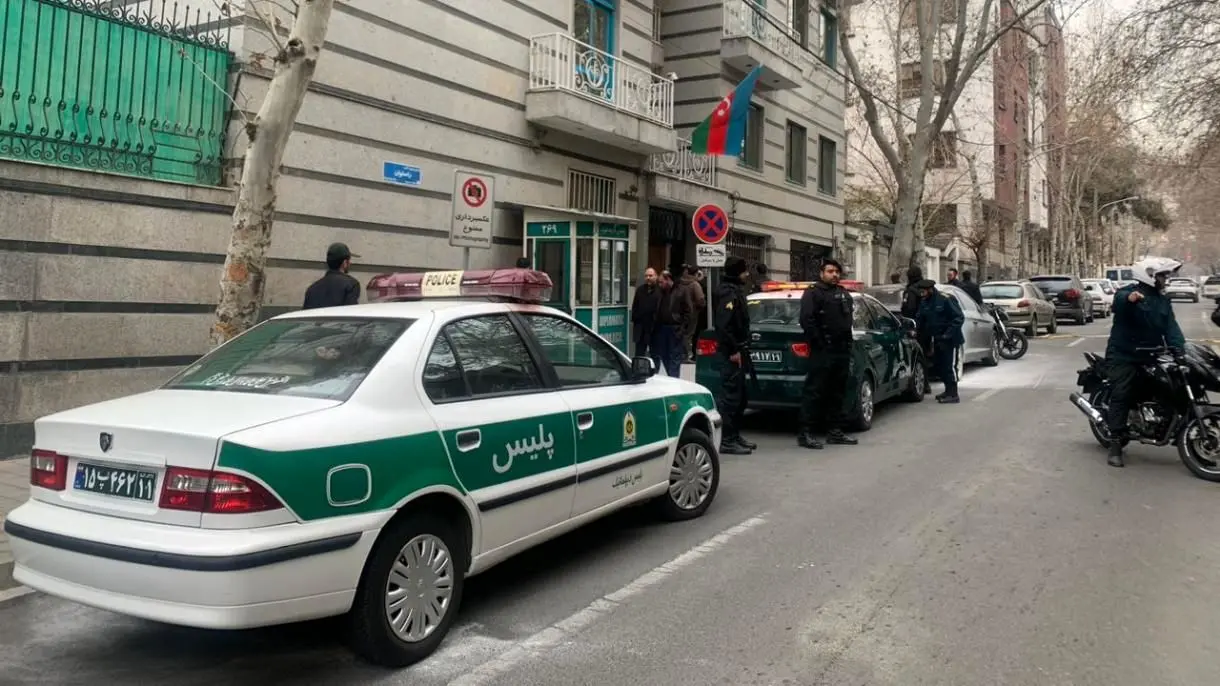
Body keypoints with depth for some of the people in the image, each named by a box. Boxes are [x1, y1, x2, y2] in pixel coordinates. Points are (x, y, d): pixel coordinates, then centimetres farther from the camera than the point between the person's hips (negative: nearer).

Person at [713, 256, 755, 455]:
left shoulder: (735, 290, 19)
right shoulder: (728, 293, -14)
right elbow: (724, 324, -24)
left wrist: (741, 349, 16)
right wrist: (733, 350, -23)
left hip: (737, 350, 11)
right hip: (731, 352, -11)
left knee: (740, 396, 16)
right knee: (730, 395, -9)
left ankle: (734, 435, 24)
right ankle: (727, 441, -6)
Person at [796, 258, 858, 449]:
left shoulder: (844, 294, 21)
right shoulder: (813, 292, -4)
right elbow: (806, 319, -15)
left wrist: (848, 343, 13)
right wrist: (819, 343, -17)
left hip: (842, 351, 8)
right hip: (822, 352, -8)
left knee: (837, 392, 12)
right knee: (814, 392, -8)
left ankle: (835, 431, 20)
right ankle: (805, 433, -7)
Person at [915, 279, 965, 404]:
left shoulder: (945, 299, -16)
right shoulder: (924, 302, 6)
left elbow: (959, 318, -17)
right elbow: (921, 320, 13)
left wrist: (948, 334, -23)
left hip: (950, 339, -8)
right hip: (937, 339, 8)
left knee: (949, 365, -7)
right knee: (938, 365, 10)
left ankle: (953, 394, -2)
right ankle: (948, 391, 24)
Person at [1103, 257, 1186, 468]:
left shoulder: (1163, 300, 14)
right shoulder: (1128, 293, -8)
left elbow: (1171, 327, 2)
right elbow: (1118, 300, -34)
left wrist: (1179, 350, -16)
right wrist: (1128, 298, -59)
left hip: (1151, 357, 7)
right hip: (1123, 357, -7)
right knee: (1120, 396, -13)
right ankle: (1115, 445, -13)